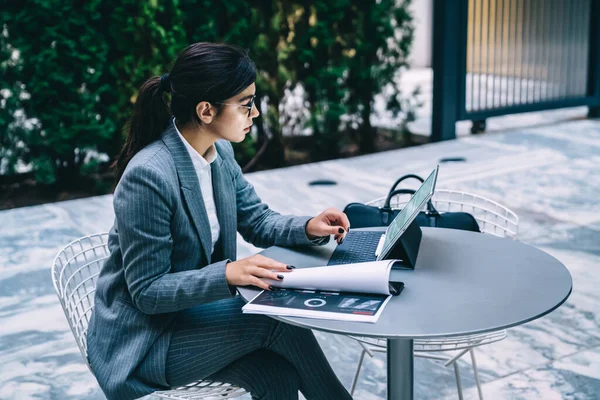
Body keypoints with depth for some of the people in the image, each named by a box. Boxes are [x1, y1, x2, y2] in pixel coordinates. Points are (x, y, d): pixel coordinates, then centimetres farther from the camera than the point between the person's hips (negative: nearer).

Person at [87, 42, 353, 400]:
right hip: (143, 338, -6)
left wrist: (308, 227, -11)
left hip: (195, 308, 7)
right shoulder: (148, 176, -27)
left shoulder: (220, 151, -3)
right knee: (279, 321, -18)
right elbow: (147, 291, -23)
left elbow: (256, 220, 9)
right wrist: (227, 273, -35)